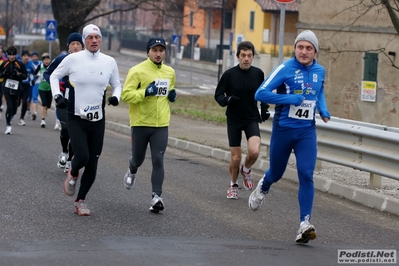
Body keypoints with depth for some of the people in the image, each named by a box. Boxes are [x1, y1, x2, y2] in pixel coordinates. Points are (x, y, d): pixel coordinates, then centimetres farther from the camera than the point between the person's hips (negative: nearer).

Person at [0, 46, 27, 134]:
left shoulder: (20, 64, 2)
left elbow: (25, 76, 1)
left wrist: (17, 74, -16)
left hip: (16, 88, 1)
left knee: (14, 107, 7)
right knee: (10, 106, -14)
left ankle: (10, 118, 40)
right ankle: (8, 126, -8)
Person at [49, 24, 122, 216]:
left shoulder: (109, 62, 3)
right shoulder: (73, 59, -4)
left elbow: (117, 85, 15)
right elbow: (54, 76, 9)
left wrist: (115, 96, -6)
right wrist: (57, 96, -4)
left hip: (98, 120, 3)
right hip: (76, 119, -3)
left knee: (92, 163, 4)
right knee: (82, 156, -19)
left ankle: (80, 200, 21)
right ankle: (72, 174, 18)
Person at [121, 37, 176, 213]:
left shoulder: (170, 72, 10)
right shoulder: (137, 71, -9)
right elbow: (125, 94, -14)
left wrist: (172, 95, 5)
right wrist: (145, 92, -26)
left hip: (161, 124, 3)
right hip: (140, 123, -3)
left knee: (158, 160, -7)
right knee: (138, 158, 13)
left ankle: (156, 196, -6)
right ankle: (132, 171, 49)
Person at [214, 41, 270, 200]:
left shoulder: (258, 74, -3)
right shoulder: (229, 74, -9)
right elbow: (218, 94, -2)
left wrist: (265, 109, 1)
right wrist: (227, 100, -22)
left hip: (252, 119, 1)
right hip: (234, 120, -1)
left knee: (254, 151, -21)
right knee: (236, 158, 3)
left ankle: (246, 169, 13)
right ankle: (233, 185, 30)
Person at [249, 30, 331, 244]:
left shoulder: (320, 71, 4)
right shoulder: (285, 69, -12)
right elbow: (260, 93, -16)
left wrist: (323, 110, 5)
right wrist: (290, 99, -23)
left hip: (307, 131, 2)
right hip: (283, 129, -2)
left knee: (306, 175, -13)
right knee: (276, 173, 14)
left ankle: (305, 225, -15)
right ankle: (262, 188, 52)